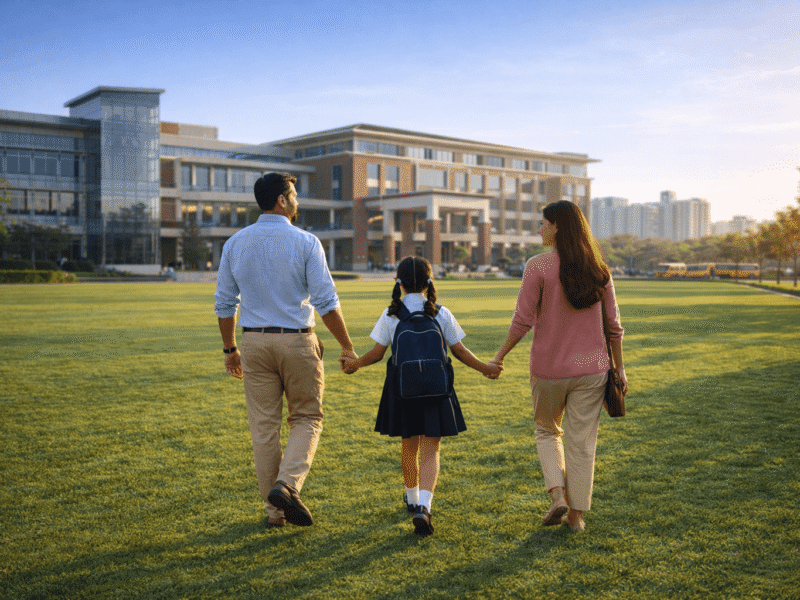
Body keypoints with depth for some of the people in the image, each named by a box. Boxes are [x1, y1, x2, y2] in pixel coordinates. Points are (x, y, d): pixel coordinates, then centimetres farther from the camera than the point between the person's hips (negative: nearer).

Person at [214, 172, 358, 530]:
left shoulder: (235, 244, 4)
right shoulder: (305, 242, -8)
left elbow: (224, 304, 7)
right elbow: (326, 302, -10)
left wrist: (230, 349, 17)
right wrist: (347, 347, -1)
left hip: (255, 342, 4)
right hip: (297, 342, -3)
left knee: (264, 426, 9)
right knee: (306, 419, 12)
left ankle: (274, 510, 15)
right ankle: (287, 485, -9)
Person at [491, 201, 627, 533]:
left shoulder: (538, 267, -12)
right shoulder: (597, 269, 0)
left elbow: (522, 321, -13)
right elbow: (613, 325, 3)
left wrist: (500, 355, 0)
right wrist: (619, 367, 12)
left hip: (549, 368, -2)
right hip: (591, 368, 3)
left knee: (547, 430, 20)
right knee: (582, 440, 11)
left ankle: (558, 495, 7)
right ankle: (576, 514, 17)